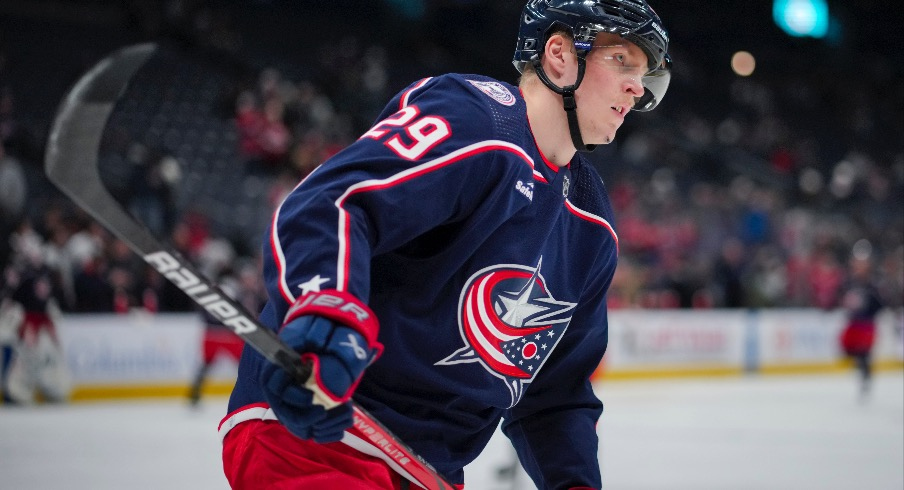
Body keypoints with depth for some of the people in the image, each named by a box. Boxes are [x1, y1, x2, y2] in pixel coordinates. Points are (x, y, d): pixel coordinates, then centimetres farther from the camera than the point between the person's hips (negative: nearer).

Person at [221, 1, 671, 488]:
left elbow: (557, 391, 21)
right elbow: (324, 207, -28)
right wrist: (326, 317, -46)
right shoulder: (471, 118, -14)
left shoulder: (591, 230, 15)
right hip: (302, 430, -9)